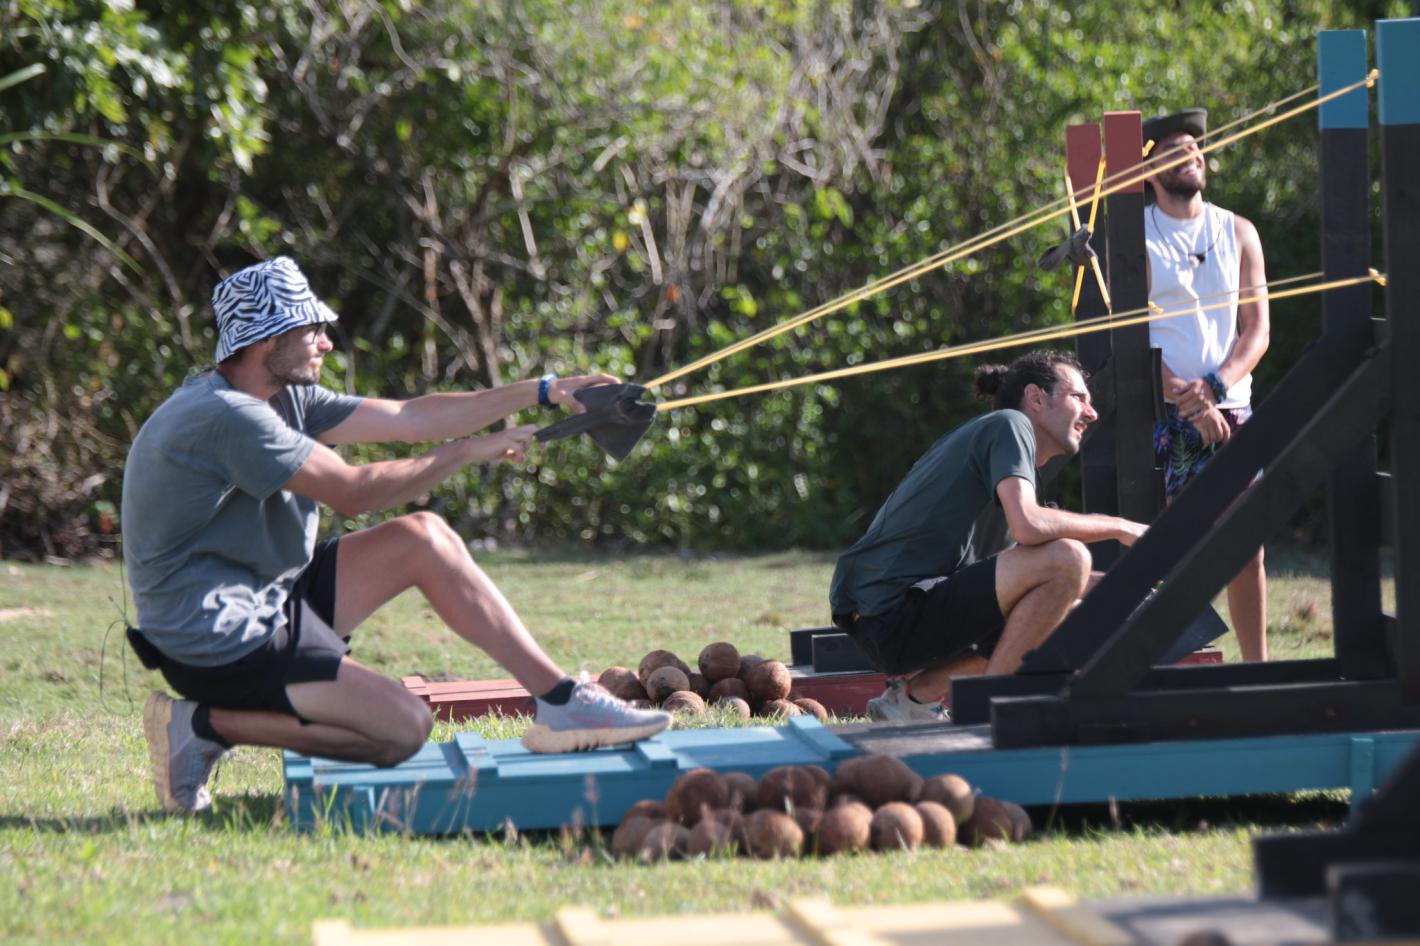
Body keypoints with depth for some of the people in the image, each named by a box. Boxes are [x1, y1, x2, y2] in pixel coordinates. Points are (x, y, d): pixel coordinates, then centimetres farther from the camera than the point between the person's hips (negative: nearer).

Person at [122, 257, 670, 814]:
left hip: (269, 600, 10)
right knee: (402, 730, -13)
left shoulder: (284, 396, 8)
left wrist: (545, 393, 7)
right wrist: (465, 452, -12)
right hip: (219, 642, -10)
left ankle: (560, 700, 7)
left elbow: (412, 418, 8)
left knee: (423, 538, 6)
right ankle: (208, 725, -5)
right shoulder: (225, 415, -23)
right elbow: (352, 493, -23)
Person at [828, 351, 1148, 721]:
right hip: (896, 614, -11)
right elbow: (1028, 525, -22)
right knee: (1068, 558, -21)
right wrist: (1116, 527, -8)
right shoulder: (1009, 425, -3)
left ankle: (916, 692, 11)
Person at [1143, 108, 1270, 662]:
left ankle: (1257, 664, 8)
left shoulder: (1238, 232, 14)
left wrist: (1215, 387, -10)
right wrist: (1187, 400, -14)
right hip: (1159, 410, -3)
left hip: (1229, 407, 4)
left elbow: (1256, 331, 8)